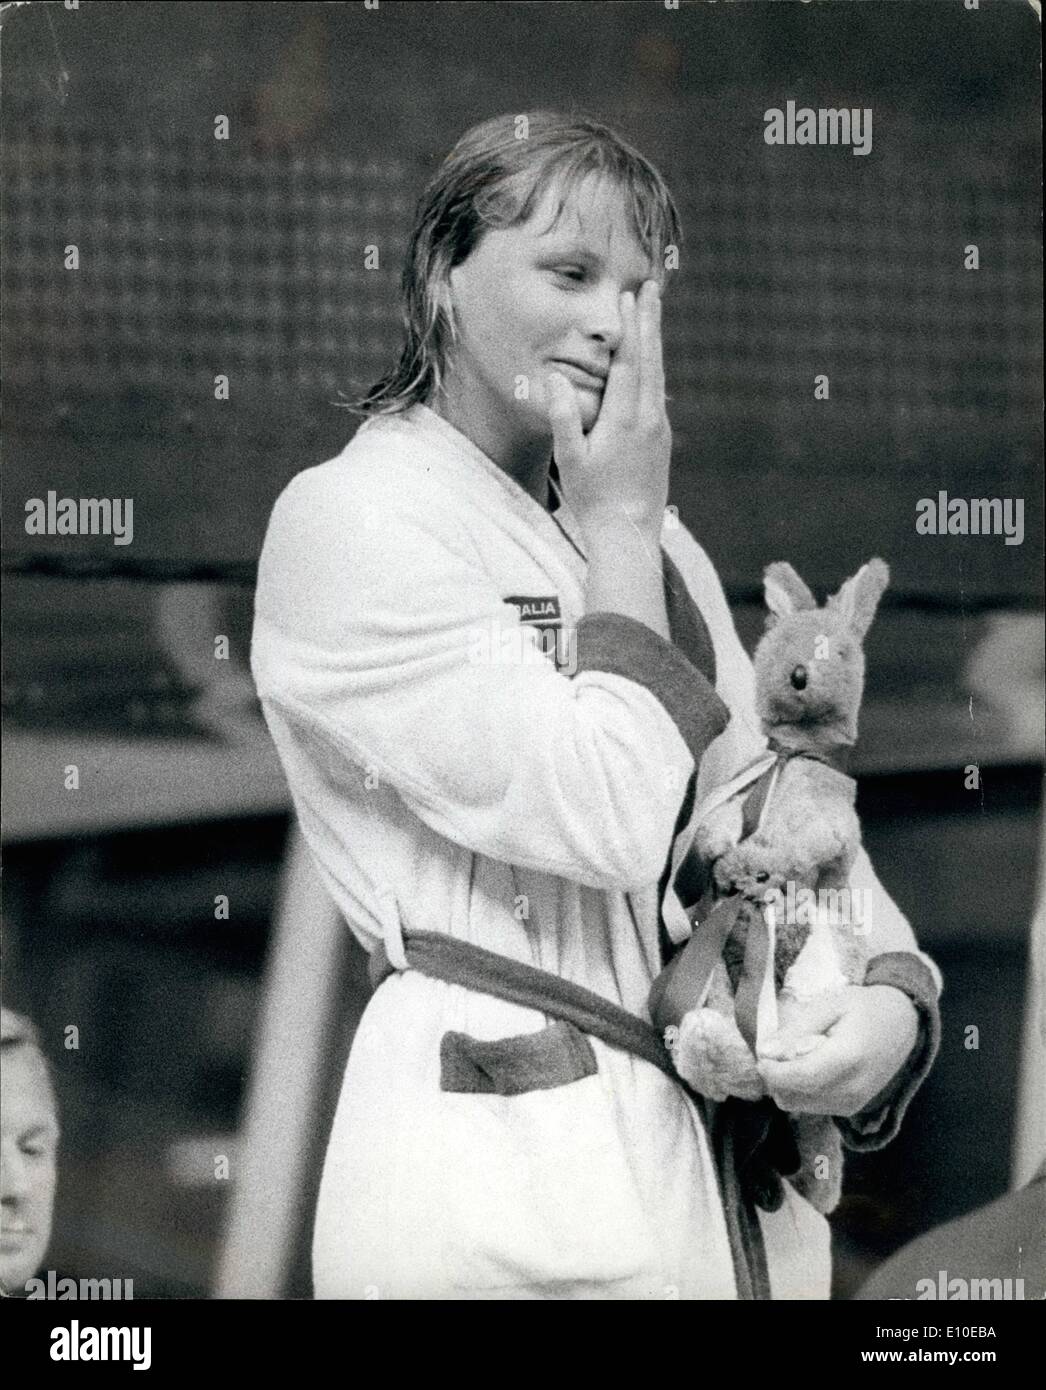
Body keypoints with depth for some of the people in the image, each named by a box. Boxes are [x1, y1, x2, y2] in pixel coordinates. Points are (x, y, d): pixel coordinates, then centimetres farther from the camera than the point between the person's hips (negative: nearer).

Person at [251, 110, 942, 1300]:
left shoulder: (647, 537, 16)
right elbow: (602, 820, -17)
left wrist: (891, 992, -6)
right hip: (501, 1155, -7)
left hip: (713, 1146, 7)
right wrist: (617, 534, -6)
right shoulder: (347, 521, -8)